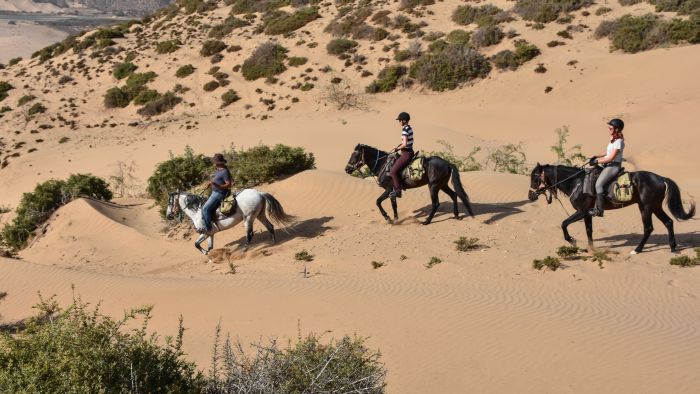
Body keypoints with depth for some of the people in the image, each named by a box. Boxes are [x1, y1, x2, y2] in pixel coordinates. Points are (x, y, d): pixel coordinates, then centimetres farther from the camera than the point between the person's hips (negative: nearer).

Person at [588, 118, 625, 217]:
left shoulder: (618, 141, -18)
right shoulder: (614, 138, 11)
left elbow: (611, 158, -21)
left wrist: (596, 162, -16)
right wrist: (597, 157, 9)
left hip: (614, 166, -11)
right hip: (609, 165, 11)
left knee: (599, 184, -22)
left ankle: (599, 210, -18)